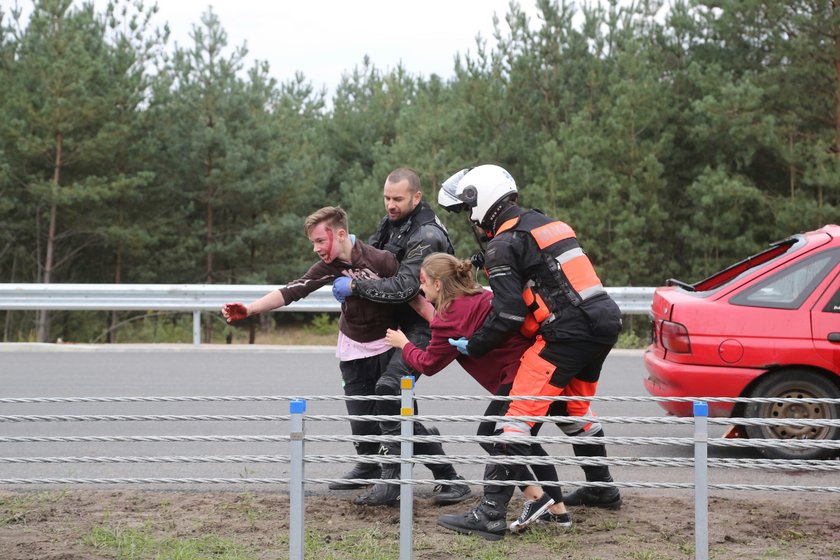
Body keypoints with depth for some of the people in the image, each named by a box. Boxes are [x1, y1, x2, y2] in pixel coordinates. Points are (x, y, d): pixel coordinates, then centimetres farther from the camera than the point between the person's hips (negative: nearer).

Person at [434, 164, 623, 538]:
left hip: (568, 332, -9)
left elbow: (509, 314, -13)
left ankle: (491, 511, -14)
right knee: (575, 408, 27)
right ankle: (602, 488, 41)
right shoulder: (548, 223, 20)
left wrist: (472, 346, -1)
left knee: (522, 412, -9)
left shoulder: (503, 245, -6)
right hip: (604, 322, 9)